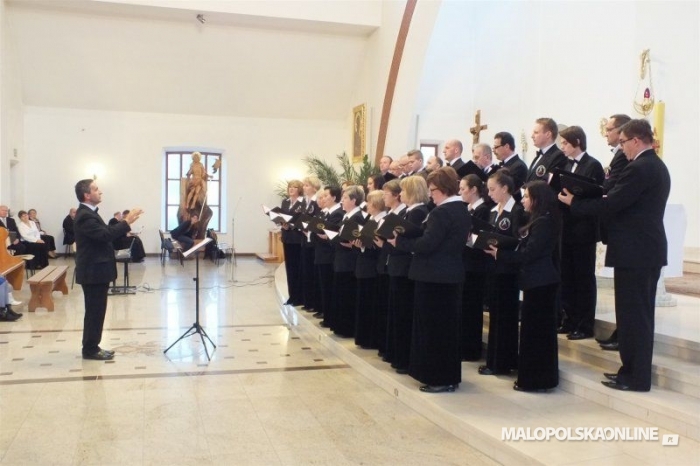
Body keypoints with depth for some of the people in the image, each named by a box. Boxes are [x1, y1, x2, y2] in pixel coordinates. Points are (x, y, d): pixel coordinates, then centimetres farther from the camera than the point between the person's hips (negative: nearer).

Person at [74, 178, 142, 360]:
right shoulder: (85, 216, -19)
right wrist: (127, 222, -24)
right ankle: (90, 350, 5)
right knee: (94, 311, -3)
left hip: (96, 270, 11)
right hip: (93, 271, -11)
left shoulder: (89, 213, 16)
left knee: (96, 311, 14)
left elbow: (104, 234, 16)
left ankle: (92, 347, 21)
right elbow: (105, 235, -28)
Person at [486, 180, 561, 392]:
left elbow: (528, 254, -20)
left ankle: (536, 380, 4)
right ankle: (536, 377, 22)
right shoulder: (539, 222, 15)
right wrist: (501, 251, 3)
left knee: (535, 330, -4)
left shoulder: (543, 223, -16)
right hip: (538, 281, 10)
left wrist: (499, 254, -13)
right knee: (537, 330, 14)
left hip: (540, 282, -10)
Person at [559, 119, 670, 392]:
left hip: (634, 251, -10)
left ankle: (635, 378, 5)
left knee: (631, 315, -2)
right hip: (650, 249, 10)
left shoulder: (639, 169, -18)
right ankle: (637, 370, 25)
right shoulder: (657, 166, 14)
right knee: (642, 313, 15)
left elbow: (611, 204, -21)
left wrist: (574, 203, -10)